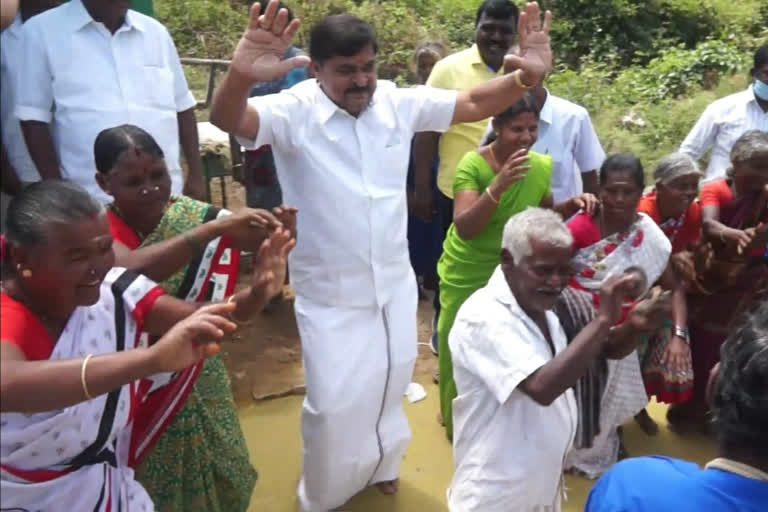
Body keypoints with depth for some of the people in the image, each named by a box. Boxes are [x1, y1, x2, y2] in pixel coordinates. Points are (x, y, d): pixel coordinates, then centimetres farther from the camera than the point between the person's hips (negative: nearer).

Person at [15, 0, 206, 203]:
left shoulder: (155, 31, 9)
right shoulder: (42, 30, -2)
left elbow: (182, 107, 14)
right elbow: (33, 118, -2)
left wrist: (196, 176, 10)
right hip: (91, 203, -3)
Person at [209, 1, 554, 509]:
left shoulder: (400, 102, -4)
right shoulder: (294, 111, -17)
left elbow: (473, 104, -1)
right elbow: (228, 119, -33)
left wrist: (526, 76, -18)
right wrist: (241, 76, -55)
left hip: (396, 283, 5)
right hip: (330, 294, -4)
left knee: (390, 383, 22)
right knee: (335, 404, 6)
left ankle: (381, 464, 52)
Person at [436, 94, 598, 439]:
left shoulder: (542, 166, -7)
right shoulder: (473, 164, -21)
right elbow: (464, 228, -31)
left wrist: (571, 205, -10)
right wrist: (499, 184, -41)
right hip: (467, 275, -3)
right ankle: (457, 420, 37)